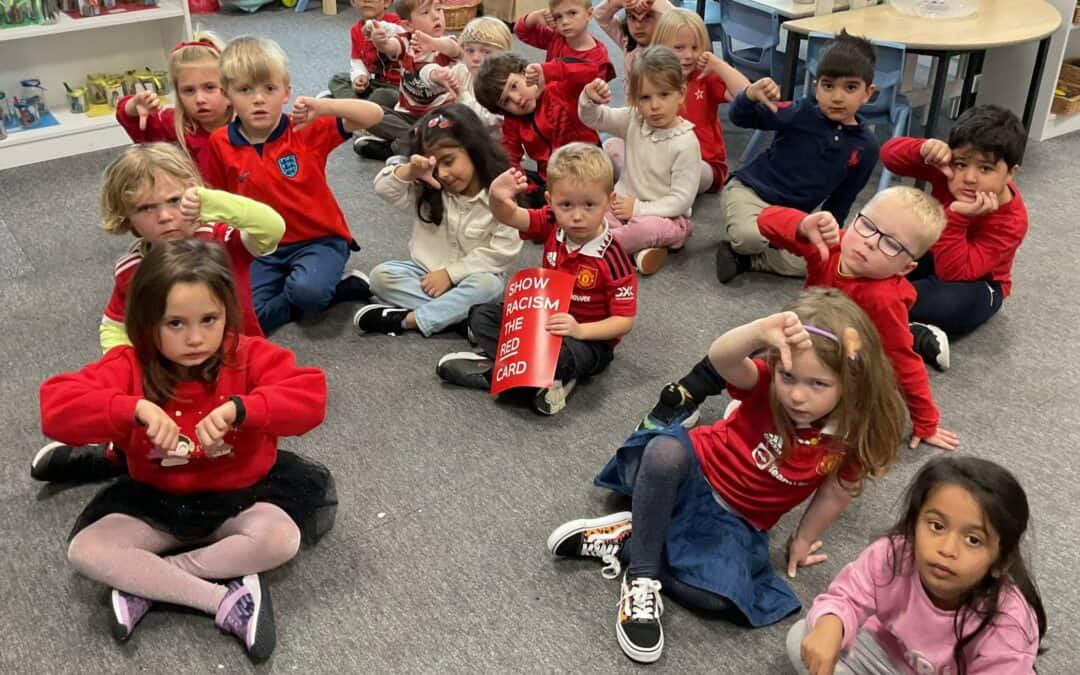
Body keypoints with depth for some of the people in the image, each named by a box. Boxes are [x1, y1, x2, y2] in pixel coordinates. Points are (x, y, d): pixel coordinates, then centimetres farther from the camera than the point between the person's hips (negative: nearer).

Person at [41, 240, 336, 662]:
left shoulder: (249, 357, -15)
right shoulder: (130, 367, -14)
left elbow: (311, 396, -29)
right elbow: (55, 406, -26)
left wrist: (239, 408, -43)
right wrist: (136, 408, -41)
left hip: (238, 496, -1)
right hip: (156, 502, 2)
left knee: (281, 539, -30)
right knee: (84, 551, -20)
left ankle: (145, 582, -14)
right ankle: (223, 600, -21)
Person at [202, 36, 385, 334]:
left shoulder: (307, 129, -9)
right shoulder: (221, 144, -3)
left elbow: (374, 115, -17)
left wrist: (322, 106, -31)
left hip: (318, 239, -3)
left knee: (307, 290, -35)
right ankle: (337, 288, -4)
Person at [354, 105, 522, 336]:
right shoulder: (428, 189, -2)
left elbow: (502, 251, -18)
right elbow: (384, 189, -7)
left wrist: (450, 273, -20)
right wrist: (411, 171, -27)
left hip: (470, 276, -4)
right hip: (428, 273, 4)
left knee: (487, 286, -37)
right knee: (381, 275, -19)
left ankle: (406, 320, -31)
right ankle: (459, 313, -28)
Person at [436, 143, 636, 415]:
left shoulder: (612, 258, -25)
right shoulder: (552, 224, -10)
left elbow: (624, 321, -20)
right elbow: (509, 217, -22)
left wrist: (579, 330, -34)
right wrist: (498, 198, -47)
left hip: (589, 337, -7)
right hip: (545, 319, 7)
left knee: (560, 354, -40)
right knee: (481, 315, -2)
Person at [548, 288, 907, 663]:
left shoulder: (852, 434, -15)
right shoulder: (765, 384, -20)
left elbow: (836, 490, 1)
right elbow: (721, 357, -41)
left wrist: (803, 539, 12)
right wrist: (763, 332, -61)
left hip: (736, 520, 1)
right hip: (695, 472, -1)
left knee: (715, 596, -29)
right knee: (666, 450, -39)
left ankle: (623, 541, -9)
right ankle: (641, 580, -25)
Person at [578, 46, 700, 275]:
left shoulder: (686, 143, -17)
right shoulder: (633, 121, -2)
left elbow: (681, 199, -18)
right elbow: (594, 119, -4)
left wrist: (638, 208, -21)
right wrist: (589, 99, -28)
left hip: (665, 215, -5)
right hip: (624, 204, 6)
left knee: (648, 228, -39)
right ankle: (640, 250, -27)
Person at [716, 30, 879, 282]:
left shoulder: (866, 145, -2)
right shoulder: (801, 113, -12)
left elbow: (843, 198, 9)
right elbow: (739, 118, -13)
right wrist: (751, 96, -34)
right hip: (750, 190, -4)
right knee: (750, 236, -35)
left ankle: (746, 259, -6)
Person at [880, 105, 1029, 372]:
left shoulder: (1011, 222, -31)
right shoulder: (946, 168, -19)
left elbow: (952, 272, -37)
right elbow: (890, 154, -16)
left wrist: (956, 216, -49)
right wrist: (923, 149, -38)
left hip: (975, 282, -6)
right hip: (929, 255, 6)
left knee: (951, 303, -42)